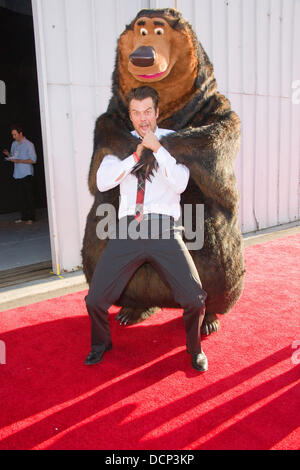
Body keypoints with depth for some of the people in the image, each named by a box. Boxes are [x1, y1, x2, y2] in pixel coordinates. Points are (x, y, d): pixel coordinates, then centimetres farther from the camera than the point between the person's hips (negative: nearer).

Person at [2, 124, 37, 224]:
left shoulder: (29, 145, -6)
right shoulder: (14, 144, 14)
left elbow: (33, 160, -11)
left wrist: (19, 161, -18)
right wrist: (8, 155, -1)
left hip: (27, 174, -6)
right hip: (18, 174, 6)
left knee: (29, 196, -3)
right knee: (21, 197, 8)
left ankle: (31, 217, 2)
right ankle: (24, 217, 15)